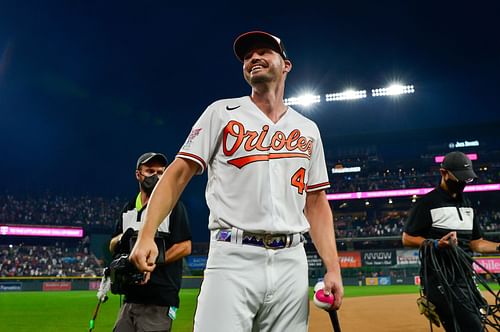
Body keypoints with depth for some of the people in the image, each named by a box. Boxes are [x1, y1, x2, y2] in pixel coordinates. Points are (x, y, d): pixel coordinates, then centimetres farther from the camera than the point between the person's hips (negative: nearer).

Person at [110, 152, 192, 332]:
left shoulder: (173, 206, -1)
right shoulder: (128, 209, 17)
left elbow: (185, 247, -9)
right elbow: (112, 247, 21)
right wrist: (121, 238, -2)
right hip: (130, 299, 6)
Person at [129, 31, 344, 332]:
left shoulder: (308, 129, 16)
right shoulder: (222, 112, 7)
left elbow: (317, 203, 15)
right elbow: (178, 174, 1)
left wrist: (333, 268, 5)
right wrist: (147, 235, -11)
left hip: (292, 262, 4)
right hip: (232, 260, -3)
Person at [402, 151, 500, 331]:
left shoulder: (466, 203, 18)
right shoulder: (427, 203, -6)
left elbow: (475, 243, 20)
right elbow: (407, 239, -8)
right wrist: (436, 243, -23)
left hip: (464, 279, 8)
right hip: (440, 281, -8)